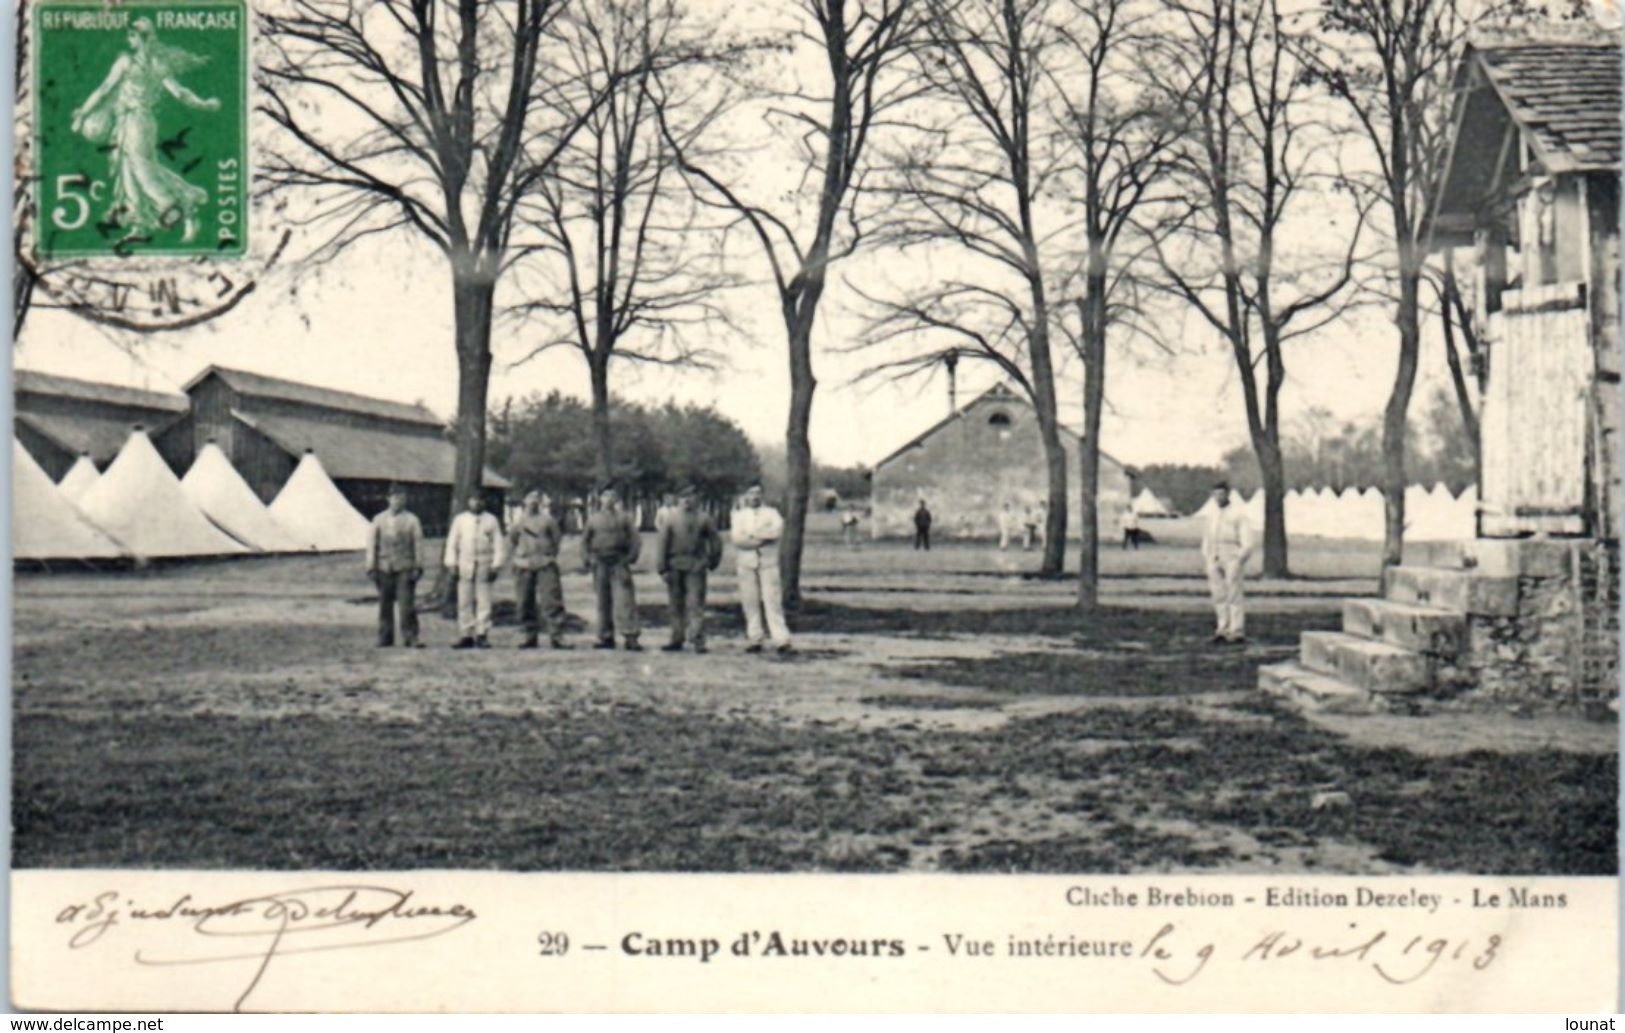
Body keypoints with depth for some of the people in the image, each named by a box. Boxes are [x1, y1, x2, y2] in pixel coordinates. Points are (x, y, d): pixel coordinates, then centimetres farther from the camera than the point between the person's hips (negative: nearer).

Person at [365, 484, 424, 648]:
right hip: (384, 568, 2)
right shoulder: (378, 520, 8)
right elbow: (372, 544, 8)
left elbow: (418, 544, 3)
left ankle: (410, 638, -5)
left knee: (407, 604, -8)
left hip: (405, 568, -2)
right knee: (385, 605, 7)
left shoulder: (411, 520, 4)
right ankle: (385, 639, 15)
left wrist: (417, 567, -4)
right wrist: (371, 567, 3)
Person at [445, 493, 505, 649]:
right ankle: (466, 636, 4)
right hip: (465, 566, 1)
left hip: (484, 566, -1)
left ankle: (482, 635, 1)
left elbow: (498, 543, 5)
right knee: (464, 602, 1)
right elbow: (452, 542, 9)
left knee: (483, 602, -3)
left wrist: (496, 565, -2)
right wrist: (451, 564, 0)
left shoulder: (491, 520, 7)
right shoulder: (460, 519, 9)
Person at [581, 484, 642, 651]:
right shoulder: (593, 519, 12)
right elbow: (585, 540, 18)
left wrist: (631, 557, -7)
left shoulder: (624, 517, 8)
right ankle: (606, 637, 12)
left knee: (625, 599, -10)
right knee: (603, 601, 5)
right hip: (600, 563, 2)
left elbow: (635, 538, 5)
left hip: (619, 562, -2)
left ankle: (630, 638, -12)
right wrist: (587, 559, 4)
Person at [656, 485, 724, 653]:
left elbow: (715, 541, 11)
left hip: (695, 568, -2)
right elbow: (661, 543, 4)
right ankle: (676, 640, 18)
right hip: (675, 567, 2)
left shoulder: (703, 518, 4)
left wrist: (712, 562, 10)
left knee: (695, 604, -8)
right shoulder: (671, 518, 6)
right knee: (676, 605, 9)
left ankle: (698, 641, -7)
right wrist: (663, 568, 0)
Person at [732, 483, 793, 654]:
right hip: (746, 563, 2)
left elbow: (777, 529, -12)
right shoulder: (739, 516, 13)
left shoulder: (771, 513, 10)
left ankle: (782, 639, -13)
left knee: (772, 600, -9)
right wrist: (762, 539, -11)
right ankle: (754, 640, 5)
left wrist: (752, 534, -12)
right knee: (749, 602, 0)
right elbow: (737, 537, -5)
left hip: (768, 562, -2)